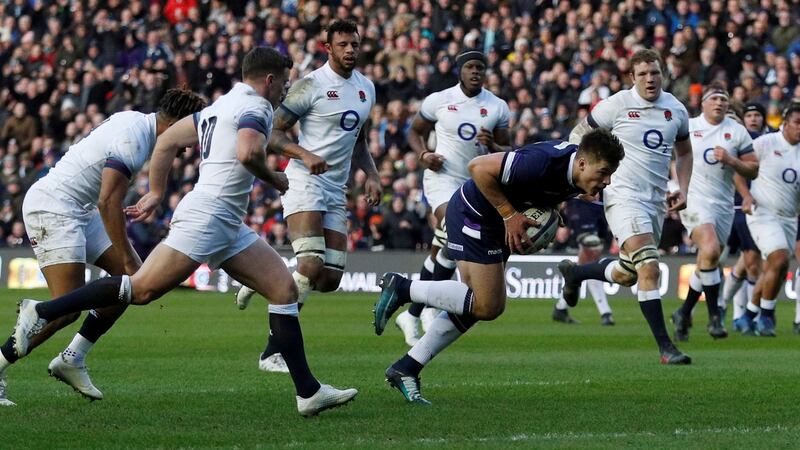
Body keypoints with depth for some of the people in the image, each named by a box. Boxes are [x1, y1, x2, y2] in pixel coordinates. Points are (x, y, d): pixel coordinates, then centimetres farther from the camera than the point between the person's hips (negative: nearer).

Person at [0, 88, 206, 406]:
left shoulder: (135, 122, 10)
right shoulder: (132, 140, -22)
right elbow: (108, 202, -27)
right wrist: (128, 258, -23)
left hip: (79, 210, 11)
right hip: (52, 209, -11)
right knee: (68, 308, -18)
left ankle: (72, 359, 9)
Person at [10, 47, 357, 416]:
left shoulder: (221, 105, 21)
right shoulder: (255, 107, -7)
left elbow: (167, 140, 23)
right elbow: (247, 152, -27)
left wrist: (156, 193, 26)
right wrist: (274, 180, -8)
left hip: (227, 227, 10)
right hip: (206, 216, -10)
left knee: (284, 289, 5)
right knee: (142, 290, -13)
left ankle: (309, 392, 2)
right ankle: (40, 312, -8)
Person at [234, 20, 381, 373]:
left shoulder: (366, 88, 15)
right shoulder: (310, 86, -7)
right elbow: (274, 133, -9)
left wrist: (371, 175, 11)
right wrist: (306, 155, -25)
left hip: (336, 193, 7)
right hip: (305, 184, -7)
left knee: (330, 279, 0)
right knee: (311, 267, -21)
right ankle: (272, 353, -13)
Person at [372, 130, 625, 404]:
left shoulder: (579, 176, -7)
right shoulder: (543, 162, -34)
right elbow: (479, 167, -29)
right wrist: (510, 215, -25)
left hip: (497, 225, 9)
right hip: (473, 214, -9)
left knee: (476, 306, 11)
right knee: (486, 306, -13)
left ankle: (405, 369, 18)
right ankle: (401, 288, 0)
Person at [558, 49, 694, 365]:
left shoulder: (676, 110, 7)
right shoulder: (617, 105, -7)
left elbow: (684, 152, 22)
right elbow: (579, 135, 5)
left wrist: (683, 189, 8)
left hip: (657, 199, 6)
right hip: (624, 196, -6)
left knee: (627, 274, 15)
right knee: (649, 267, -20)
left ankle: (574, 273, 44)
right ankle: (665, 347, -20)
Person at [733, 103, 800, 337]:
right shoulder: (766, 143, -7)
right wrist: (746, 195, -13)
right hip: (763, 213, -6)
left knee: (773, 272, 7)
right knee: (780, 260, -21)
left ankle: (748, 316, 23)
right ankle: (766, 315, -6)